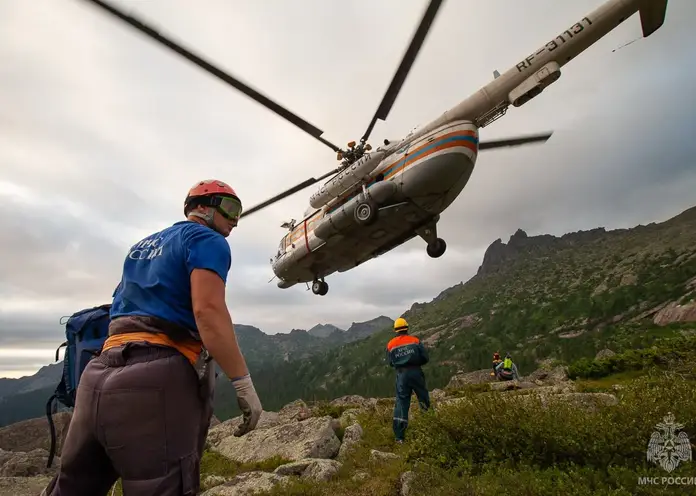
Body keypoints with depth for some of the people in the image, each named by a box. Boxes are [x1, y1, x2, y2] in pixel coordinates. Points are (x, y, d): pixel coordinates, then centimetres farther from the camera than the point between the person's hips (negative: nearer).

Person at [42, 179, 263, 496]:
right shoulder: (207, 240, -2)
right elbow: (208, 311, -18)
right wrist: (243, 382, -17)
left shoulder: (142, 245, 25)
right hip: (158, 379, -8)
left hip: (100, 376, 9)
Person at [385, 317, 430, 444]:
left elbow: (390, 363, 8)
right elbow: (425, 358, -2)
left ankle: (399, 436, 5)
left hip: (401, 375, 1)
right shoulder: (415, 340, -3)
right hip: (416, 373, -1)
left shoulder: (390, 344, 0)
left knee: (401, 404, 6)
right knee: (423, 398, 20)